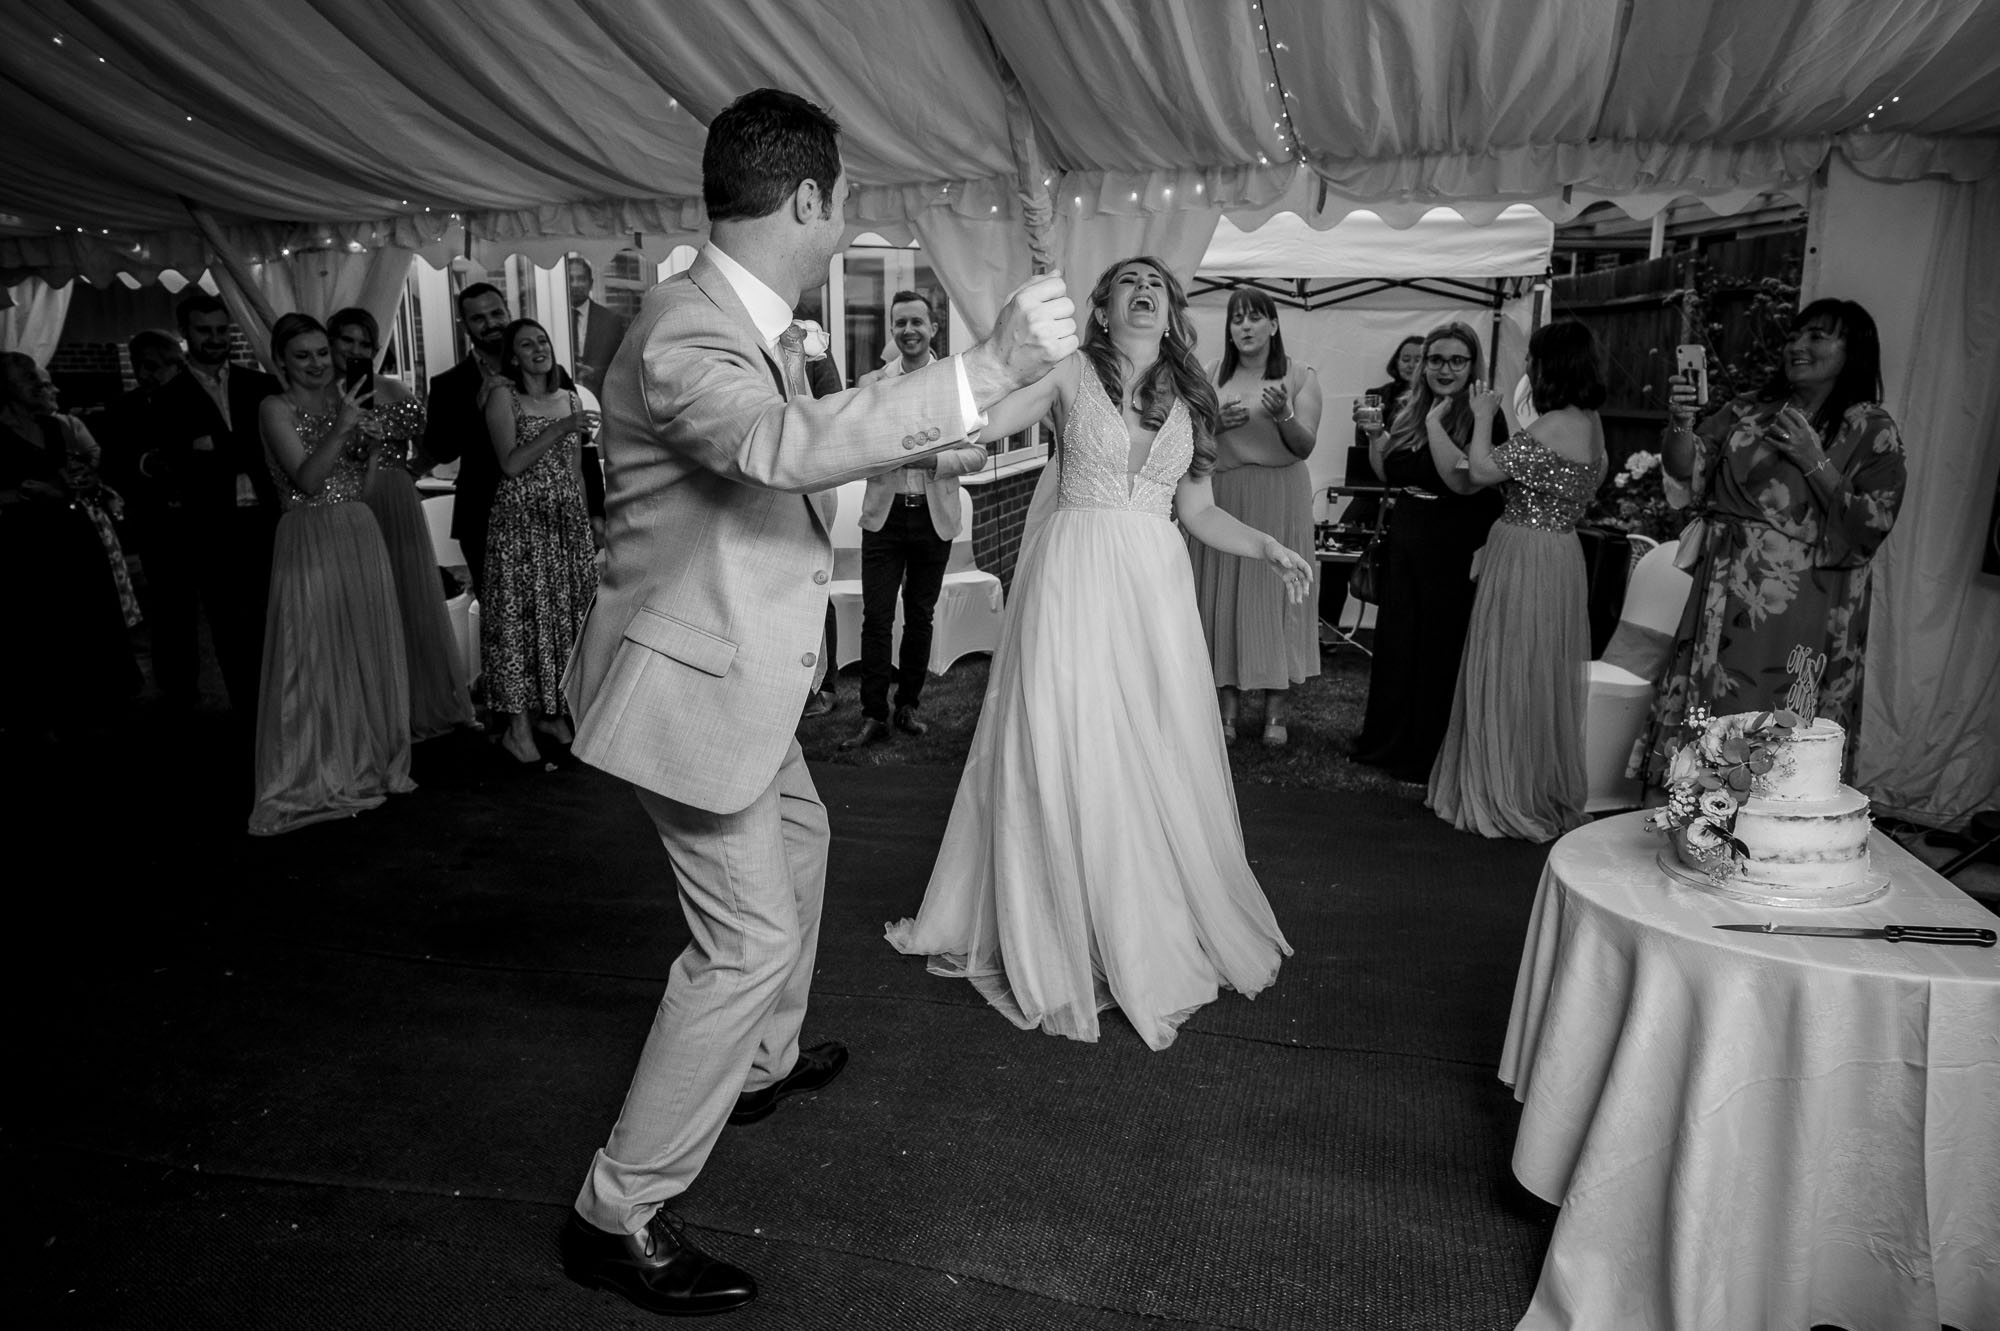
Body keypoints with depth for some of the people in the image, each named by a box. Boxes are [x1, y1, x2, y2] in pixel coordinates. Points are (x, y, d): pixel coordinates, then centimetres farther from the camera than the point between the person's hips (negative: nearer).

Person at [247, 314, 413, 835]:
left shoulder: (344, 401, 14)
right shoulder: (275, 408, -3)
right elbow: (306, 479, -15)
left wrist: (373, 446, -2)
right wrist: (340, 428, -23)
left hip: (360, 536, 6)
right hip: (309, 541, -6)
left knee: (368, 653, 11)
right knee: (314, 660, -1)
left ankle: (368, 763, 24)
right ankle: (314, 778, 9)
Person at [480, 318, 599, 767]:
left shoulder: (570, 398, 13)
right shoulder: (503, 398, -1)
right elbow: (511, 464, -13)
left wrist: (586, 519, 14)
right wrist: (560, 428, -20)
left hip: (567, 520, 5)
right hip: (520, 519, -5)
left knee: (566, 614, 4)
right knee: (522, 614, -5)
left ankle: (552, 712, 15)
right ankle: (518, 726, -2)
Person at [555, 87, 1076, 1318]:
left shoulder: (749, 321, 4)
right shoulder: (685, 334, -26)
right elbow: (783, 445, -46)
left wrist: (932, 421, 25)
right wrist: (992, 370, -49)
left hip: (741, 667, 10)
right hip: (691, 677, -10)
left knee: (801, 838, 26)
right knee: (750, 936, -6)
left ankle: (764, 1061, 48)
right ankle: (621, 1215, 9)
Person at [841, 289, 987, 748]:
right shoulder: (871, 382, 6)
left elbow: (976, 453, -1)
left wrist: (933, 459, -18)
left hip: (934, 517, 0)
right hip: (884, 515, 0)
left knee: (920, 617, 10)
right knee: (876, 618, -4)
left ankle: (908, 706, 23)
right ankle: (874, 715, 3)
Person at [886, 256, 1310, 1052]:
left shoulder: (1188, 399, 13)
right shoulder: (1071, 372, 2)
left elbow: (1198, 512, 16)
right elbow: (978, 419, -11)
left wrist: (1267, 548, 5)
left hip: (1154, 587, 4)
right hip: (1072, 579, -3)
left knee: (1158, 762, 7)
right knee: (1063, 756, 0)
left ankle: (1166, 934, 25)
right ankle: (1064, 941, 16)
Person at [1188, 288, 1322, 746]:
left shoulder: (1301, 376, 4)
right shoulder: (1211, 377, 9)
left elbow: (1305, 446, -2)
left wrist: (1283, 416, -21)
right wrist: (1215, 423, -11)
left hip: (1279, 499, -1)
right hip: (1222, 496, 2)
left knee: (1275, 591, -1)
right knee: (1223, 593, 0)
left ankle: (1275, 709, 6)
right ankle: (1227, 704, 8)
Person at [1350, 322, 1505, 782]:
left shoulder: (1483, 417, -12)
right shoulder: (1410, 410, 8)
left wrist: (1435, 425, -24)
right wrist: (1374, 437, 2)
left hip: (1453, 549, -7)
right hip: (1405, 539, 7)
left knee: (1440, 646, 2)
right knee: (1396, 640, 14)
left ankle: (1428, 757, 15)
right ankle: (1388, 740, 30)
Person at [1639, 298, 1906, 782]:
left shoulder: (1871, 430, 0)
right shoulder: (1746, 411, 10)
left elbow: (1870, 529, -8)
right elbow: (1687, 479, 0)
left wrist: (1815, 462, -15)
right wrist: (1681, 424, -17)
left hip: (1802, 619, -3)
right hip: (1725, 605, 3)